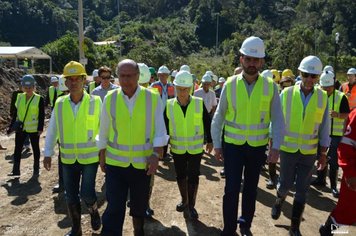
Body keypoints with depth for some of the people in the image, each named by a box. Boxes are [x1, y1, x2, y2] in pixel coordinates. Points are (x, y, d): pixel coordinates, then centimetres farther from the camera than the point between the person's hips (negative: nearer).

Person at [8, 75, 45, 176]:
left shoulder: (39, 99, -7)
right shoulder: (19, 97, 4)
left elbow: (41, 116, -8)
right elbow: (15, 113, 10)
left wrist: (40, 128, -14)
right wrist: (11, 126, 9)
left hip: (33, 129, -3)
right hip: (20, 128, 4)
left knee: (35, 148, 9)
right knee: (17, 149, 6)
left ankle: (36, 169, 22)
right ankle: (16, 170, 16)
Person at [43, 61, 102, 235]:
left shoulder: (95, 102, -10)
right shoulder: (59, 103, -2)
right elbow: (52, 130, 6)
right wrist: (48, 153, 7)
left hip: (90, 156, -3)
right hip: (68, 158, 3)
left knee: (86, 193, -1)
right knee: (71, 196, 11)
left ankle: (93, 210, 35)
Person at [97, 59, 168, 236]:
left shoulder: (153, 98, -9)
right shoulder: (110, 98, -4)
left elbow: (160, 131, -7)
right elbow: (104, 133, 5)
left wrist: (155, 155, -17)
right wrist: (102, 158, 11)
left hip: (142, 162, 0)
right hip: (115, 162, 0)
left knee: (140, 204, 19)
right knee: (114, 208, 0)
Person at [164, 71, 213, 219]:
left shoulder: (199, 103, -11)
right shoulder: (169, 105, -8)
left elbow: (207, 123, -1)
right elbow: (164, 126, 0)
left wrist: (209, 141, 4)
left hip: (195, 148, -1)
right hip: (177, 148, 2)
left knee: (193, 177, 5)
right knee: (180, 176, 16)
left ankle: (191, 205, 24)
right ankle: (184, 200, 38)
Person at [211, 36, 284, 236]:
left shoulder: (270, 86, -5)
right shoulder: (230, 84, -6)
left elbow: (278, 120, -2)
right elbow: (218, 118, 0)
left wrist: (276, 147, -8)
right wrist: (217, 144, 0)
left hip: (258, 147, 1)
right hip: (233, 145, -1)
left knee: (251, 188, 16)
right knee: (231, 189, 1)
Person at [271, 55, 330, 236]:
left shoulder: (323, 97, -3)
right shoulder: (286, 93, -7)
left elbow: (324, 128, 3)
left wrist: (323, 153, 3)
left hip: (309, 152, 1)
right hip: (288, 149, -1)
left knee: (302, 190, 8)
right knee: (286, 184, 7)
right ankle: (279, 201, 43)